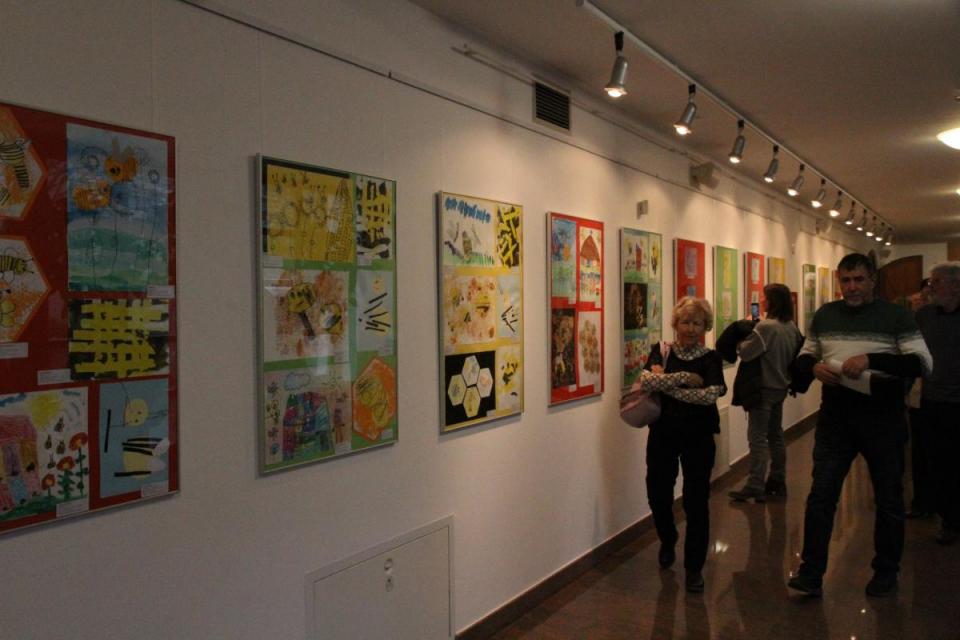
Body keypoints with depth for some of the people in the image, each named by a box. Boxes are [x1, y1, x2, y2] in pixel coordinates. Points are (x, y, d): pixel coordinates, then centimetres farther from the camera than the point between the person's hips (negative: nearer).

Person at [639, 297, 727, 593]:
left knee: (696, 501, -2)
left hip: (698, 437, -2)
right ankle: (667, 541, 42)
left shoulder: (710, 358, -1)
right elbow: (646, 380, -16)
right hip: (662, 434, 2)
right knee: (658, 494, 11)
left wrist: (667, 387, -16)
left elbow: (711, 394, -18)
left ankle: (694, 567, 15)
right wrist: (683, 377, -20)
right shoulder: (660, 351, 2)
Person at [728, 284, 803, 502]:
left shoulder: (766, 327, -21)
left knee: (758, 437, -5)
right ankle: (778, 482, 26)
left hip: (764, 388, -8)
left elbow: (745, 352, -21)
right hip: (781, 387, 8)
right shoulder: (791, 327, 4)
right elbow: (795, 354, 13)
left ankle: (755, 487, -4)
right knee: (776, 435, 17)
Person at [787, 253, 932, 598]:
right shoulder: (825, 315, 6)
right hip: (835, 418, 2)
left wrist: (871, 359, -26)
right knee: (821, 496, 0)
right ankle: (811, 573, 9)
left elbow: (922, 363, -13)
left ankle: (886, 572, 30)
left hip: (883, 420, -2)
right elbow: (802, 358, 13)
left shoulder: (896, 316, -5)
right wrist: (814, 367, -11)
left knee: (889, 500, 12)